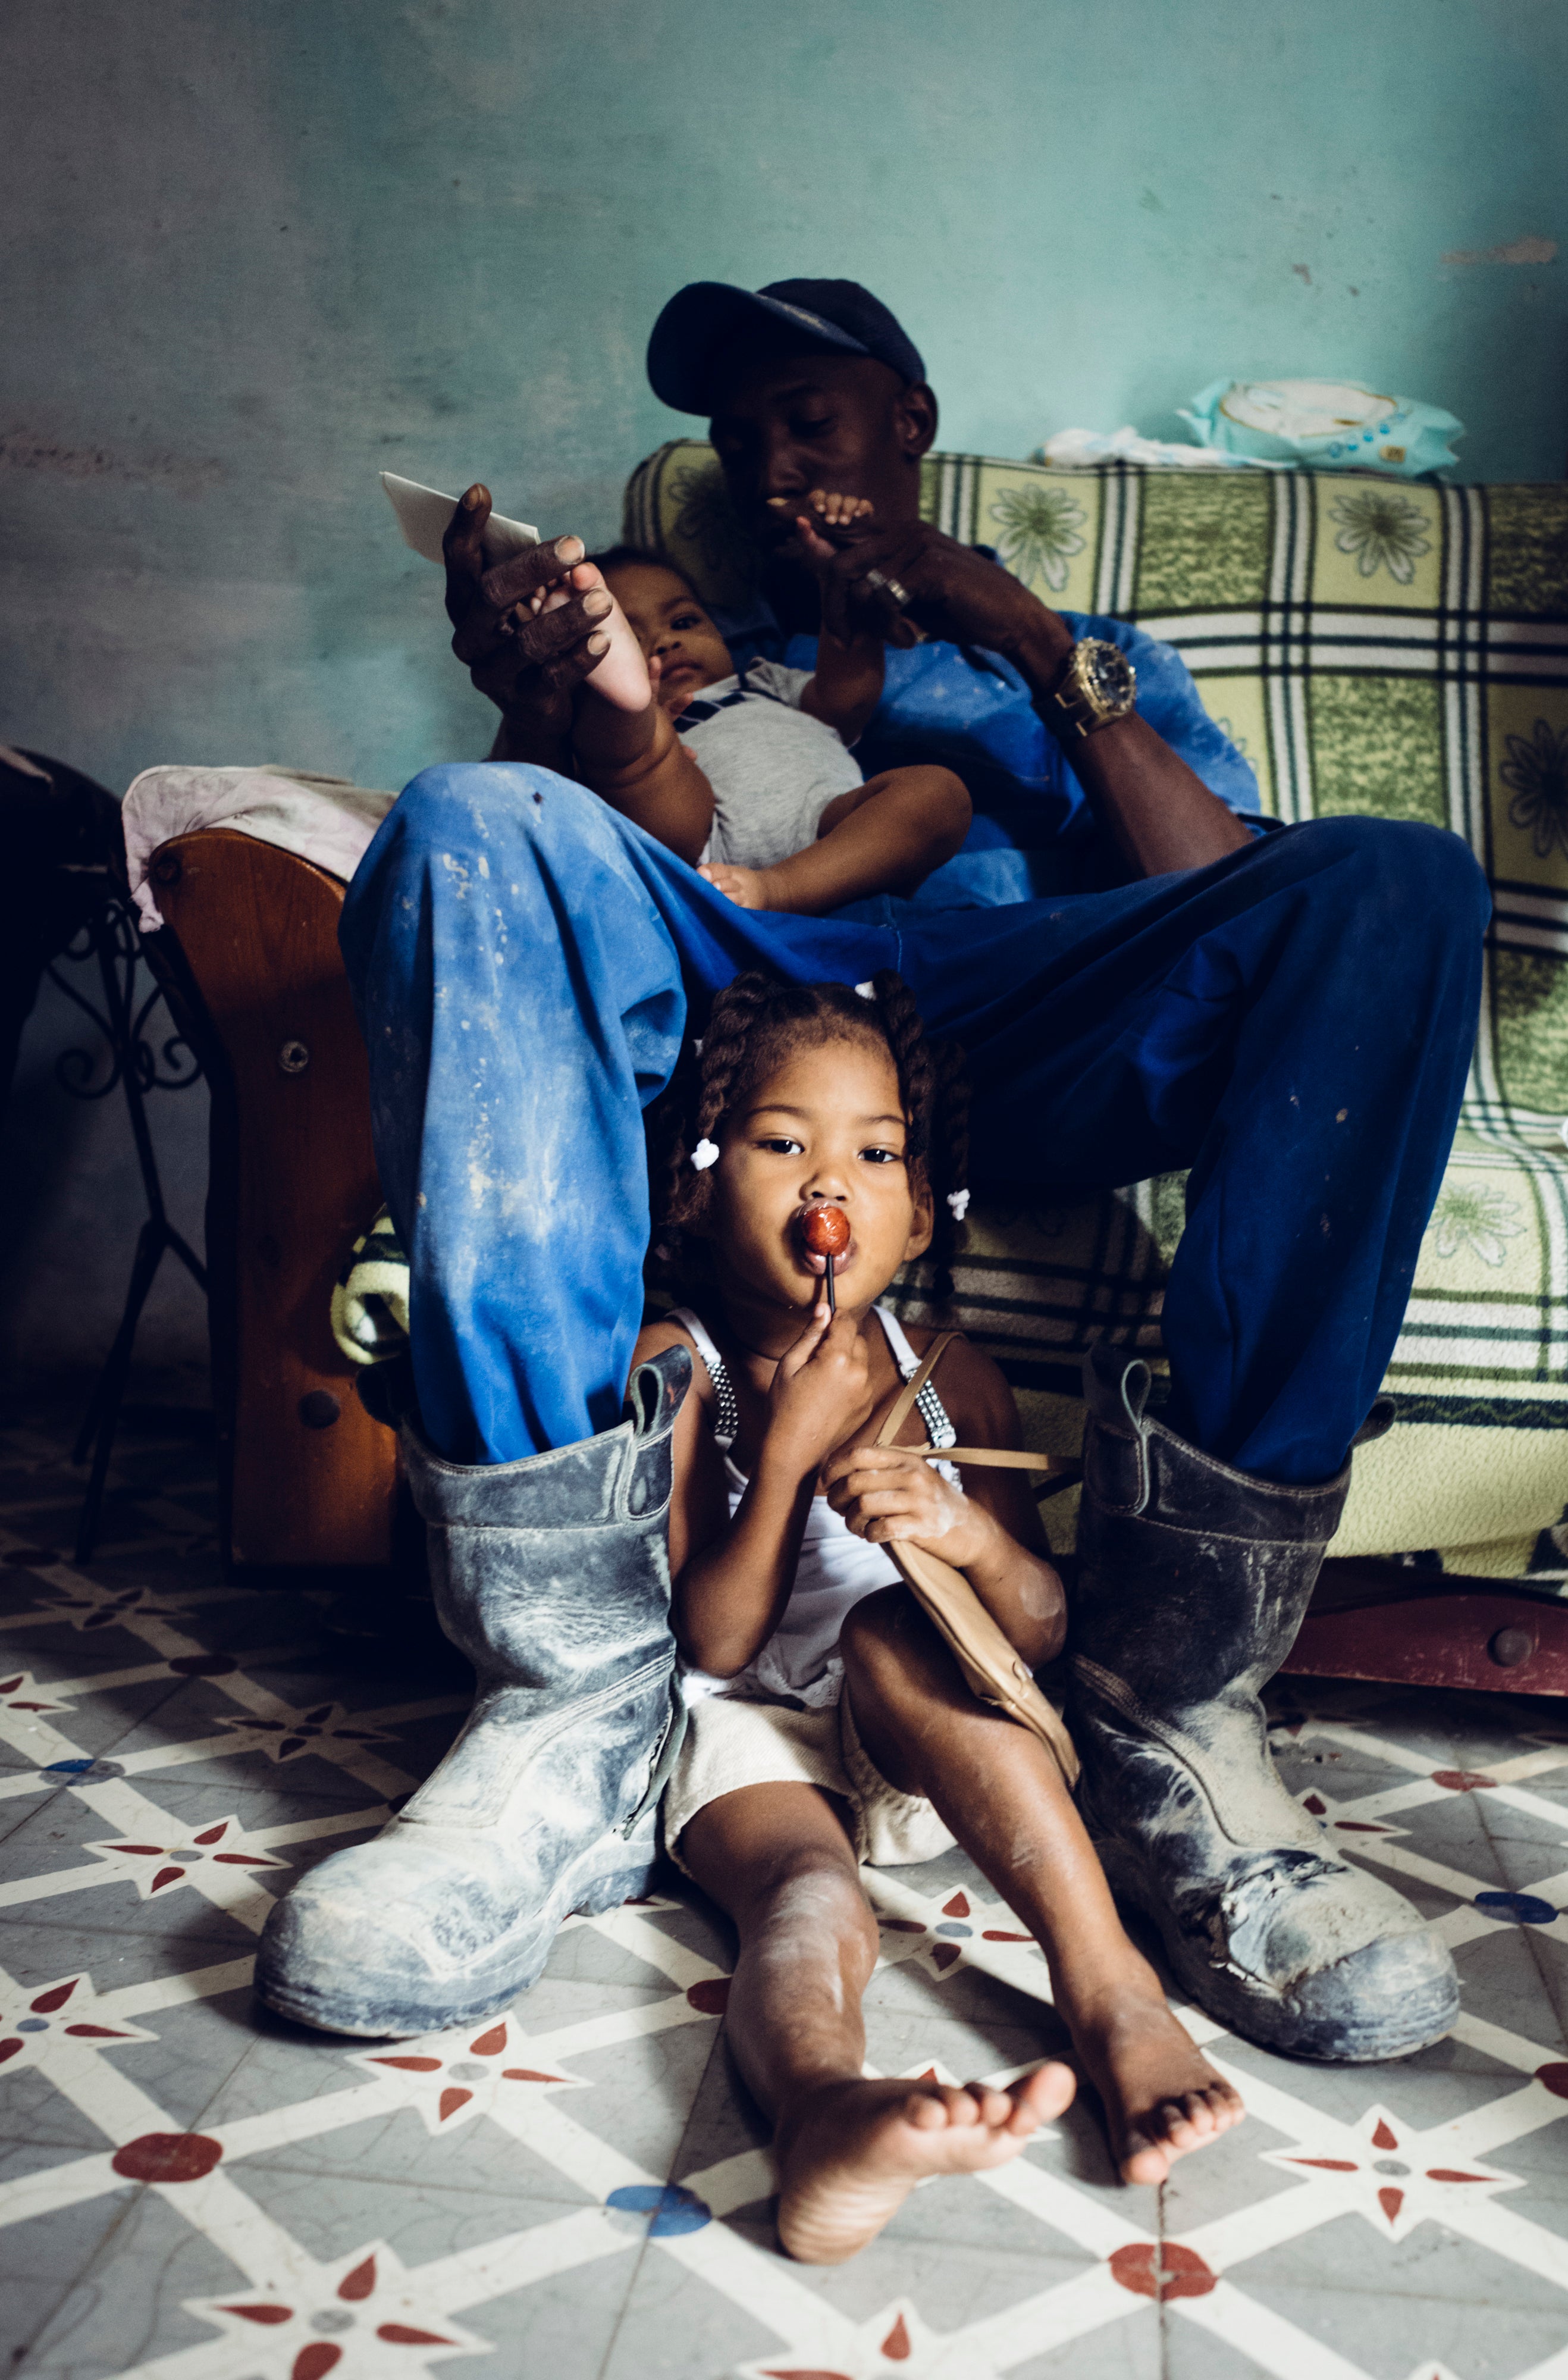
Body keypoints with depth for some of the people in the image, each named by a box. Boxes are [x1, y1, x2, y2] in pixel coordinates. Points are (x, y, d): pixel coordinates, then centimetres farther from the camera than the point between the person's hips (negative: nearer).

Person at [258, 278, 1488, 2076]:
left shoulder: (1091, 663, 32)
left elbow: (1225, 906, 11)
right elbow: (521, 892, 17)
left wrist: (1032, 644, 1)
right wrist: (529, 708, -4)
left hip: (1013, 1023, 0)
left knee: (1394, 882, -27)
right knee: (463, 827, -29)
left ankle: (1167, 1709, -33)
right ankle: (576, 1686, -36)